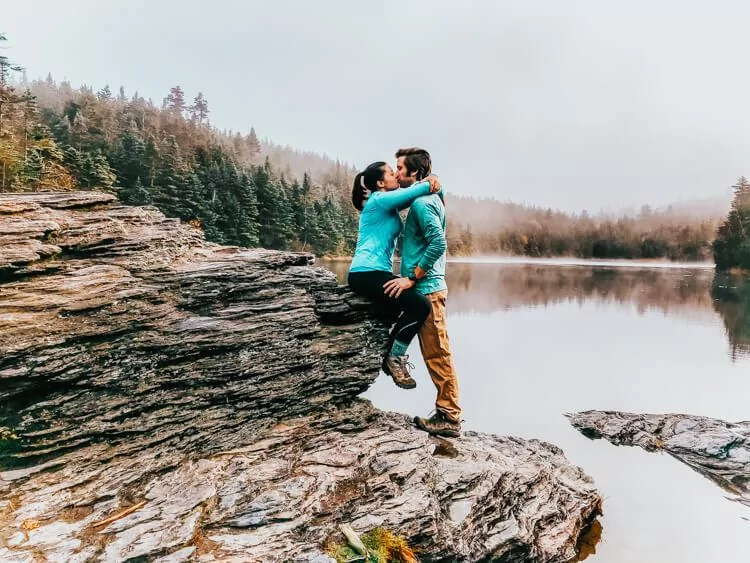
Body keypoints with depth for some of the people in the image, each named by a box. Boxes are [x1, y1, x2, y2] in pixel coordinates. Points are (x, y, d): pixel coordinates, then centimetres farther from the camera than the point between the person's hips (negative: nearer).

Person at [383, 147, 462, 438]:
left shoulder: (422, 201, -12)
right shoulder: (425, 199, 18)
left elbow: (439, 243, -23)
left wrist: (412, 277, -19)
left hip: (427, 289, -10)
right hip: (426, 288, 10)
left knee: (437, 354, -4)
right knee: (434, 354, 13)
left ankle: (449, 418, 5)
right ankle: (446, 413, 21)